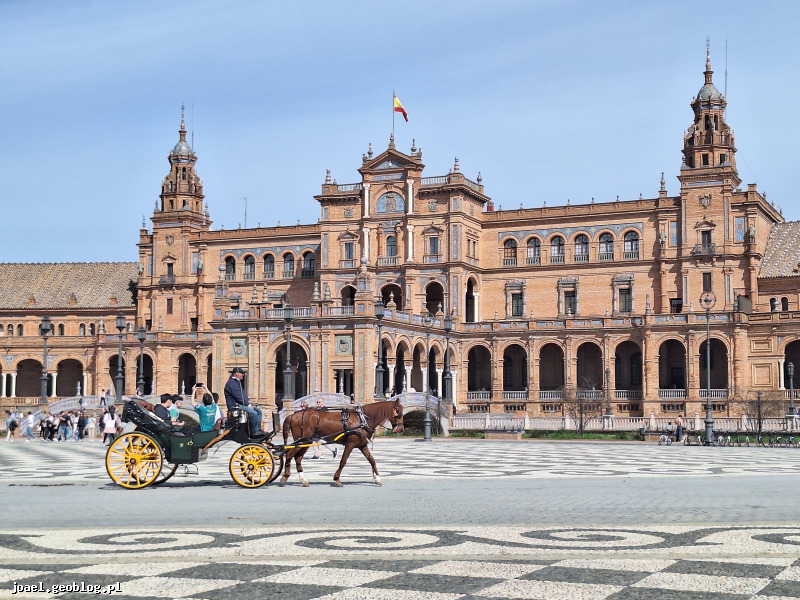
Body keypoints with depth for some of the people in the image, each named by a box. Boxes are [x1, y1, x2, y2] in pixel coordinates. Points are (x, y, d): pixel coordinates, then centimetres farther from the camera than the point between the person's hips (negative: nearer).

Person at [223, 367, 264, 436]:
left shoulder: (237, 382, 20)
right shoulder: (231, 383, -14)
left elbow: (243, 394, 23)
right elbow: (238, 397, -20)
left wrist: (249, 403, 6)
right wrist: (248, 405, -17)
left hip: (241, 404, 11)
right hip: (234, 406, -11)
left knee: (258, 411, 3)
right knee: (253, 413, -25)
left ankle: (258, 430, -1)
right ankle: (253, 432, -16)